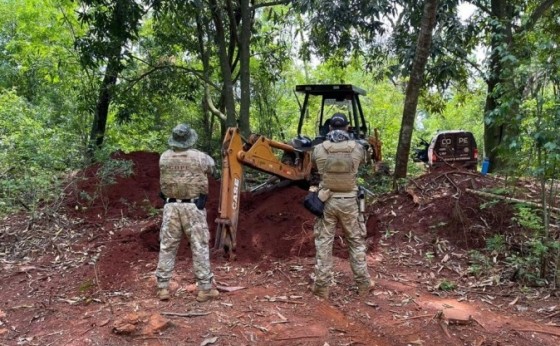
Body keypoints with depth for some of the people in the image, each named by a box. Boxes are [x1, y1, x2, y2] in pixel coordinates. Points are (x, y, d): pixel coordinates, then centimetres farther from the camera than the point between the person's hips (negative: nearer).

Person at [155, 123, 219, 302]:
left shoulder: (164, 157, 0)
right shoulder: (199, 157, -8)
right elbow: (211, 165, 14)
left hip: (171, 206, 3)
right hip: (193, 207, -3)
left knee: (167, 247, 11)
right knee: (200, 247, 4)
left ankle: (163, 288, 14)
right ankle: (205, 289, 8)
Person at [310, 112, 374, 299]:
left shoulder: (319, 149, -6)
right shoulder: (357, 148, -6)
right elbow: (365, 159, 18)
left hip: (327, 201, 0)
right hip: (349, 201, 0)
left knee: (323, 243, 8)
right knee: (356, 242, 15)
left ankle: (321, 286, 11)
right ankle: (363, 283, 22)